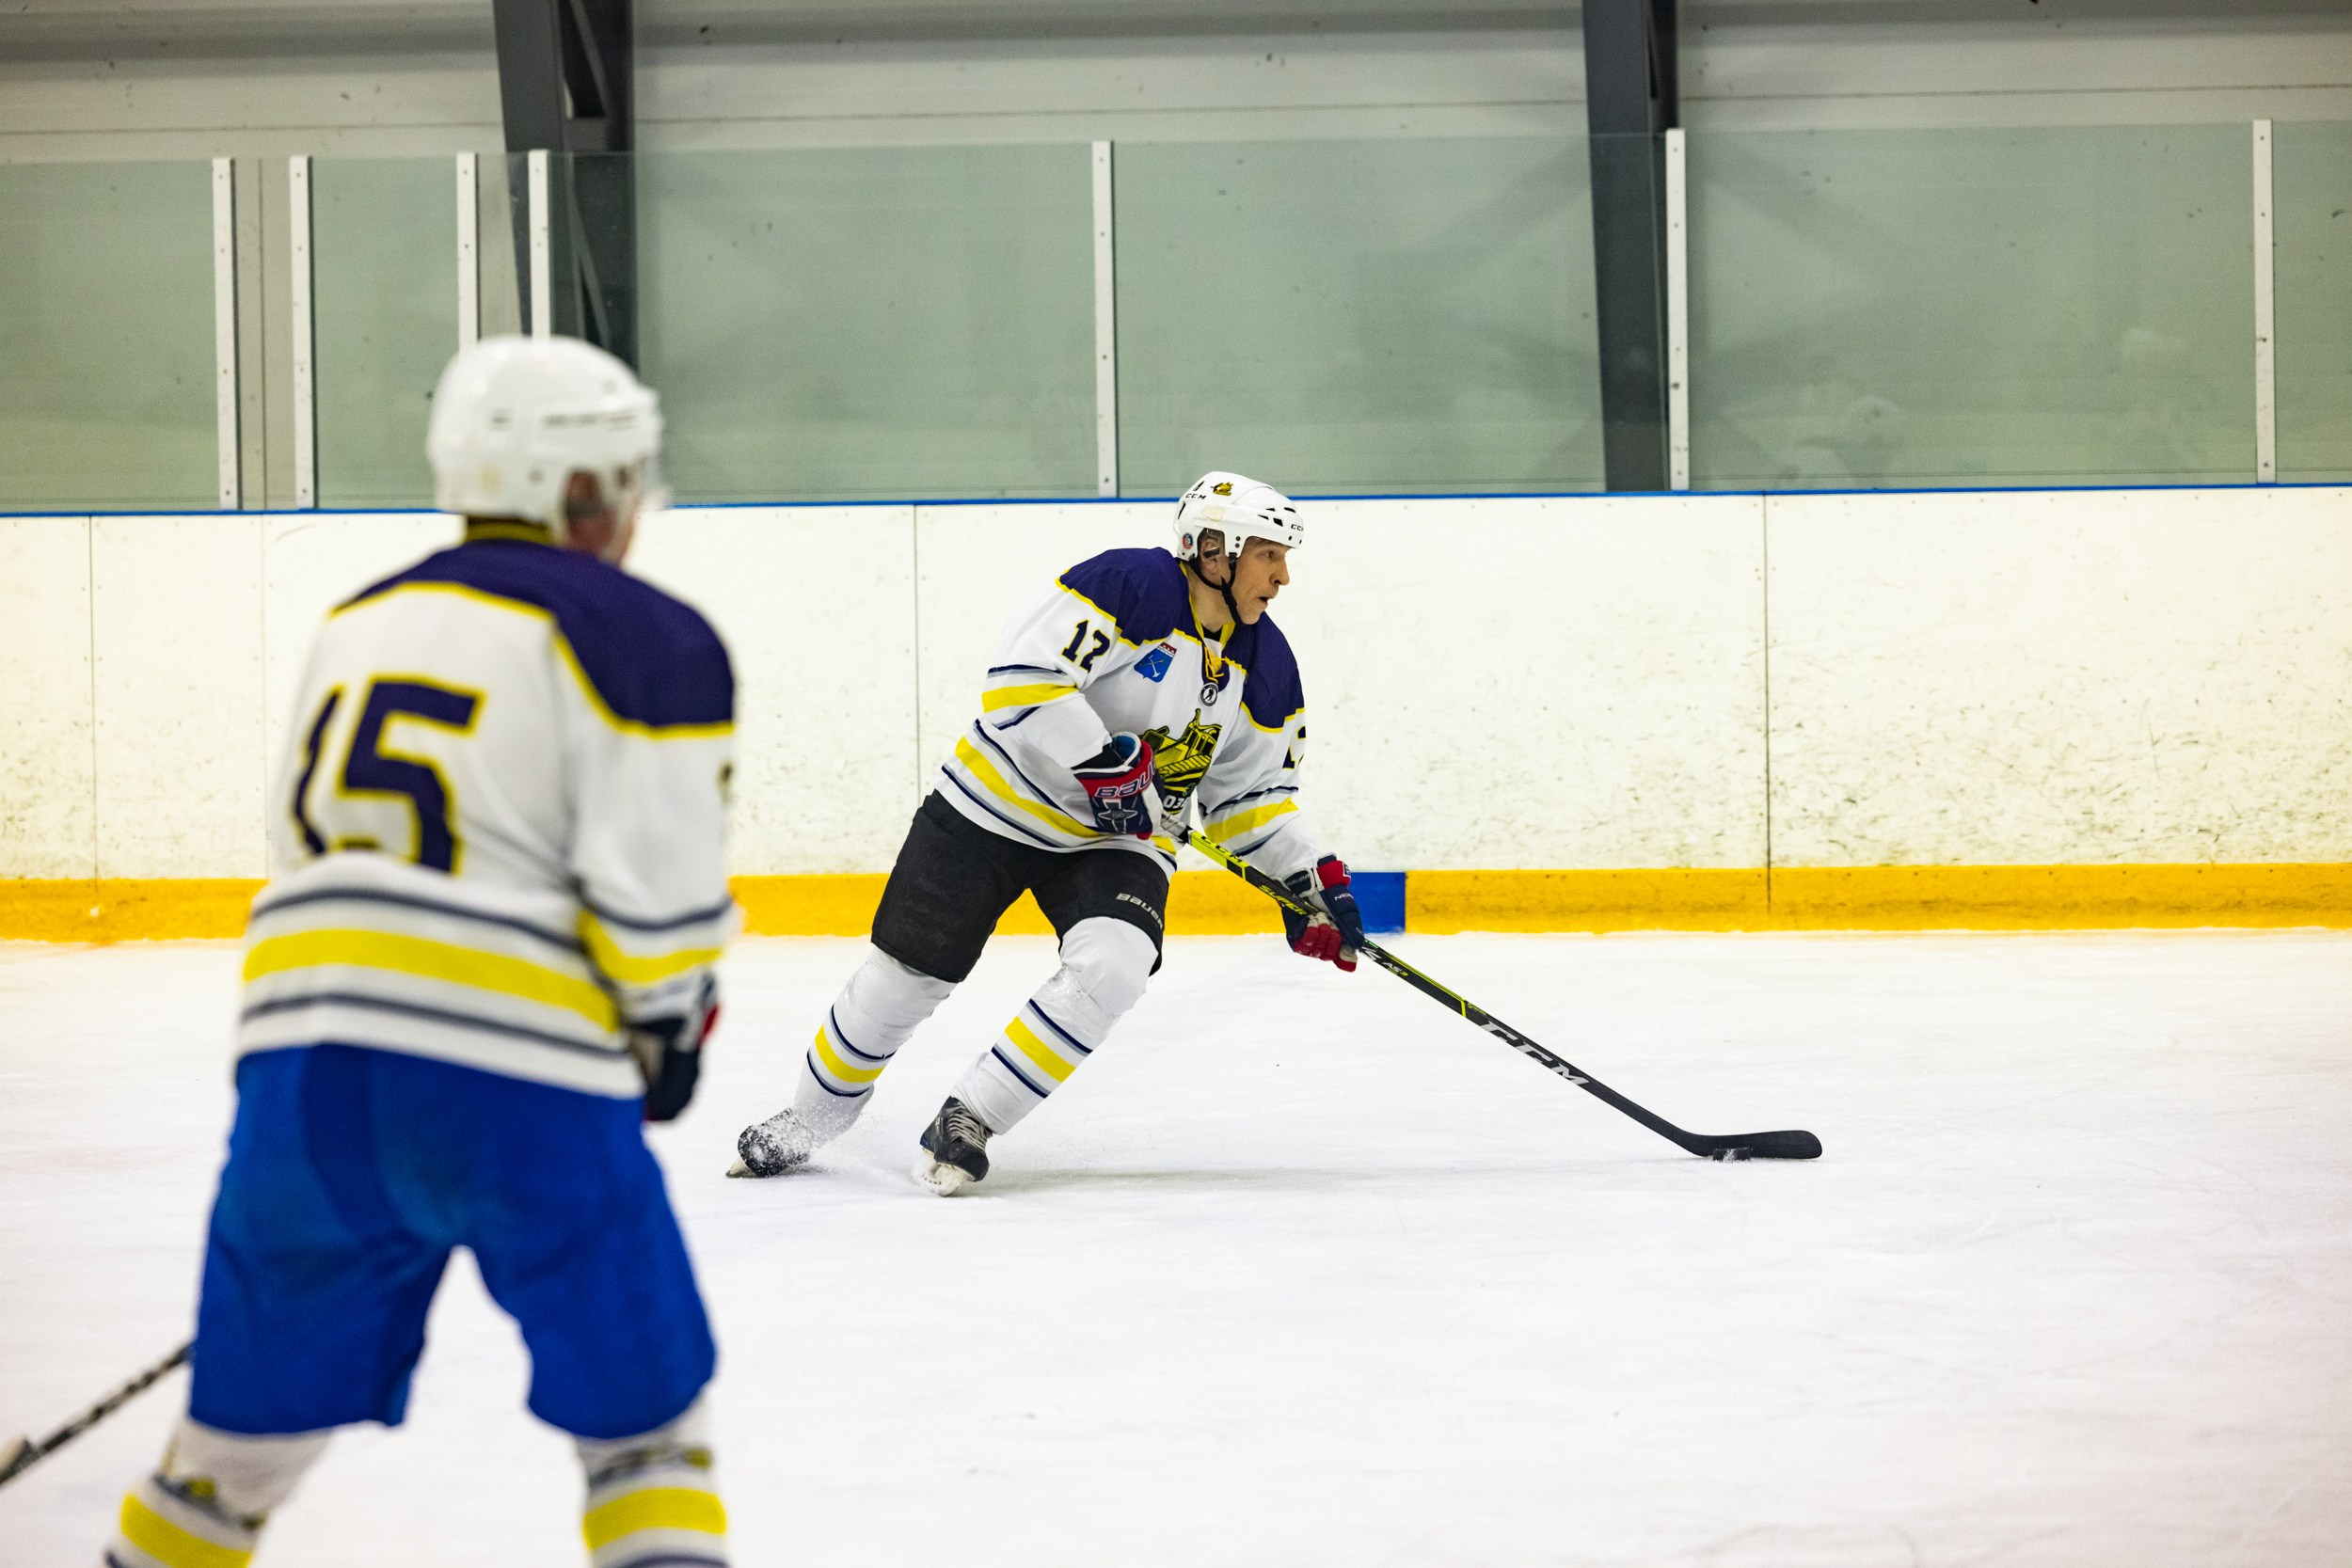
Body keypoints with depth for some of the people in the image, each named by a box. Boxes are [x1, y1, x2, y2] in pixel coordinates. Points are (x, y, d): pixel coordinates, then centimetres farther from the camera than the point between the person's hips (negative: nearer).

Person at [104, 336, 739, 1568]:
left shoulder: (359, 623, 23)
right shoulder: (644, 638, 1)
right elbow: (655, 881, -7)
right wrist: (669, 1024, 10)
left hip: (303, 1040, 6)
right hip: (513, 1073, -6)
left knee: (255, 1411, 18)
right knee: (642, 1416, 6)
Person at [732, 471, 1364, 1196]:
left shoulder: (1266, 666, 0)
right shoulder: (1130, 586, -22)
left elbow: (1251, 793, 11)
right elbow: (1023, 676, -30)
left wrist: (1312, 879, 1)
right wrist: (1105, 762, -32)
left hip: (1118, 840, 5)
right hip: (998, 805, -5)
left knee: (1112, 966, -23)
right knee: (907, 971, 2)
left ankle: (969, 1121, -11)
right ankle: (811, 1119, 27)